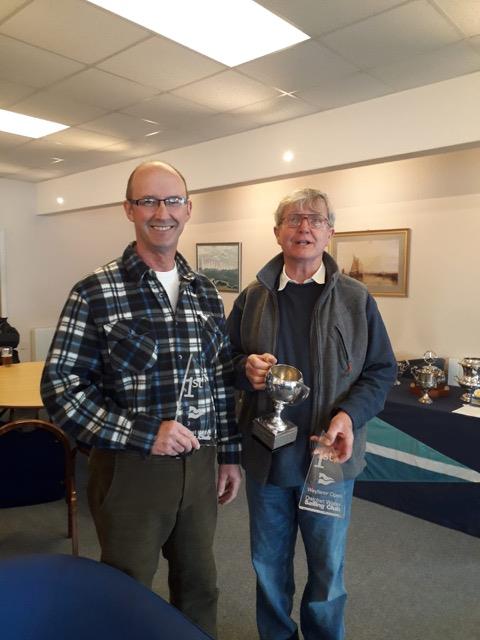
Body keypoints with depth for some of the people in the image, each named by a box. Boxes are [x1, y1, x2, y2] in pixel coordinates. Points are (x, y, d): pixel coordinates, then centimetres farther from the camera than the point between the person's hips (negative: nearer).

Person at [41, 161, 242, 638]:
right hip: (130, 469, -4)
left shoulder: (205, 292, 4)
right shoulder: (95, 292, -11)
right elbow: (60, 388, -12)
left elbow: (222, 381, 9)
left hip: (199, 466, 5)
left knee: (199, 588, 22)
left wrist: (230, 454, 10)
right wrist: (144, 435, -19)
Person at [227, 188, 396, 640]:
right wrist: (245, 368, -15)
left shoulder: (356, 299, -3)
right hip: (266, 454, 2)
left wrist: (349, 415, -19)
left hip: (330, 455, -1)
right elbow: (227, 361, 8)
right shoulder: (253, 297, 1)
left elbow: (382, 370, -2)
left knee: (327, 567, 17)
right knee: (269, 564, 19)